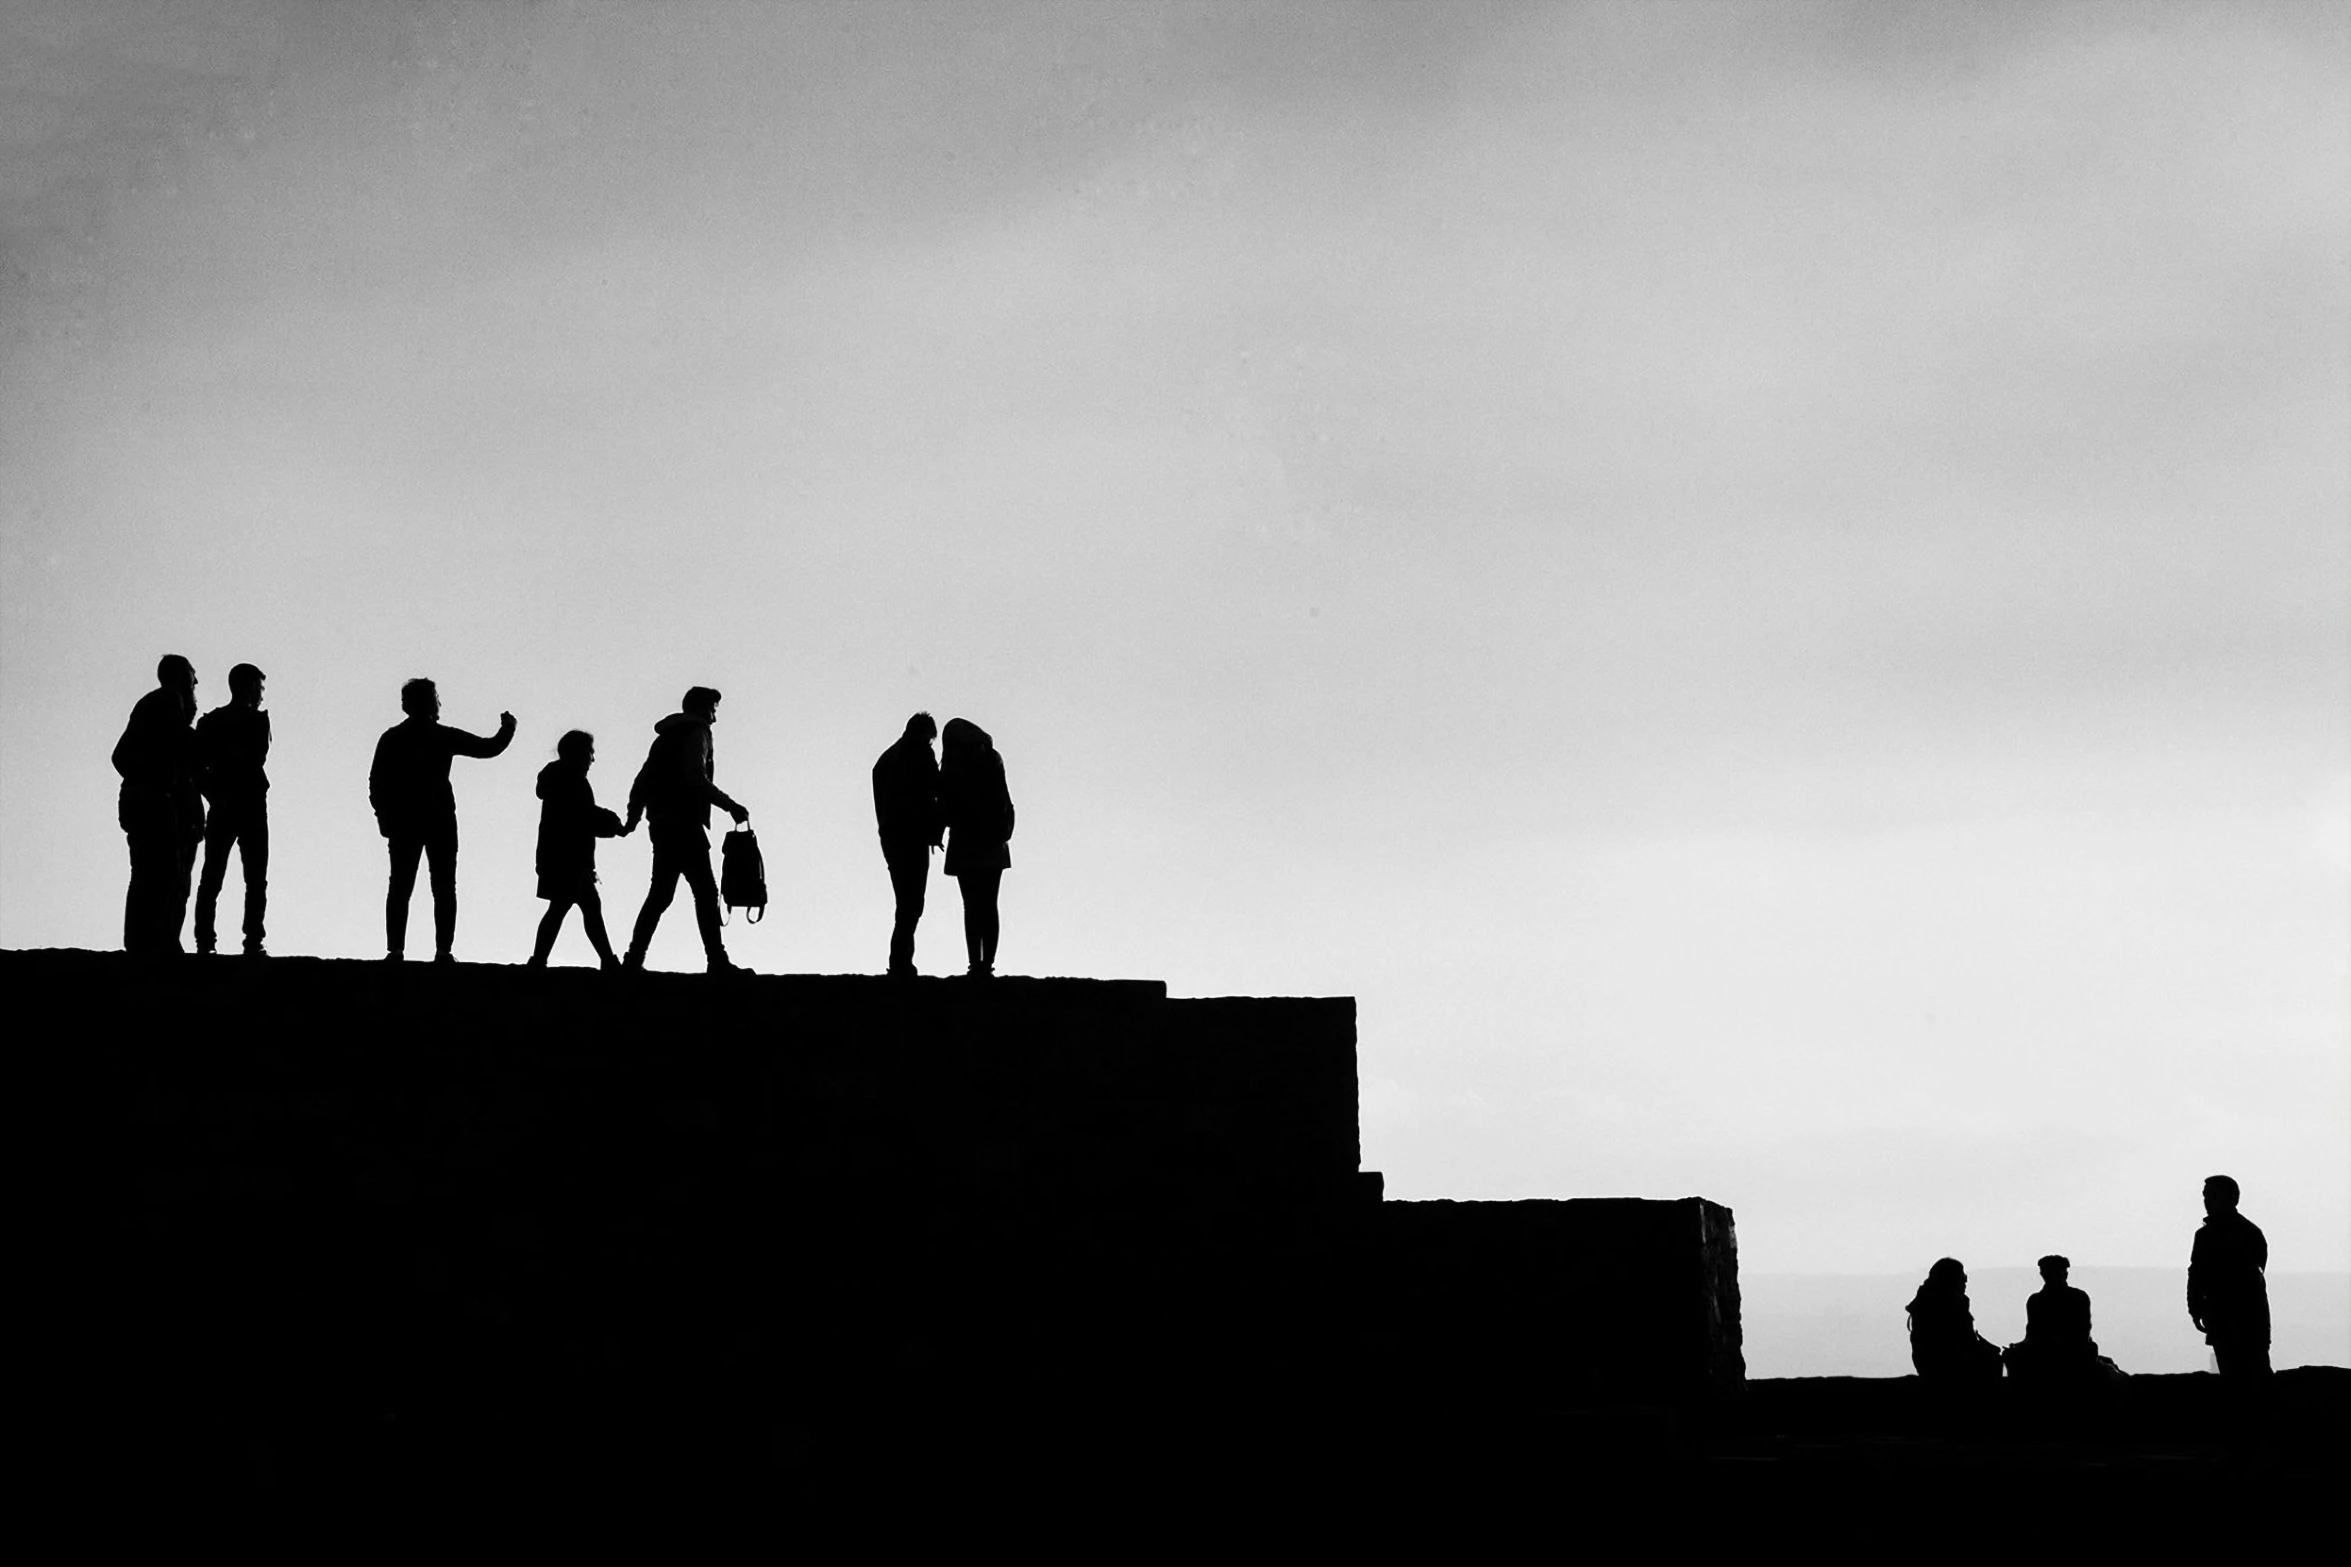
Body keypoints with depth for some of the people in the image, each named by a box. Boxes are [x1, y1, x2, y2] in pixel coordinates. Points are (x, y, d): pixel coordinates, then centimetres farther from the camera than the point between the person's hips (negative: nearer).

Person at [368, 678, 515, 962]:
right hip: (439, 821, -2)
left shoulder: (391, 739, 5)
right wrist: (507, 728, 23)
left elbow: (376, 782, 2)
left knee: (400, 888, 2)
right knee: (444, 888, 1)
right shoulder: (443, 737, -2)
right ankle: (443, 951, -8)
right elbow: (489, 748, 5)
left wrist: (385, 817, 7)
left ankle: (395, 950, -7)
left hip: (402, 822, 2)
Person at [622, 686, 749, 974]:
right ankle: (717, 960, -17)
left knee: (660, 893, 9)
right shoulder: (696, 732, -3)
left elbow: (642, 781, 21)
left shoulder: (666, 737, 24)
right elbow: (696, 778, -17)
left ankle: (634, 958, 2)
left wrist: (633, 817, 21)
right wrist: (730, 806, -15)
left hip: (662, 822, 9)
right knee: (705, 891, -10)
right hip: (685, 823, -9)